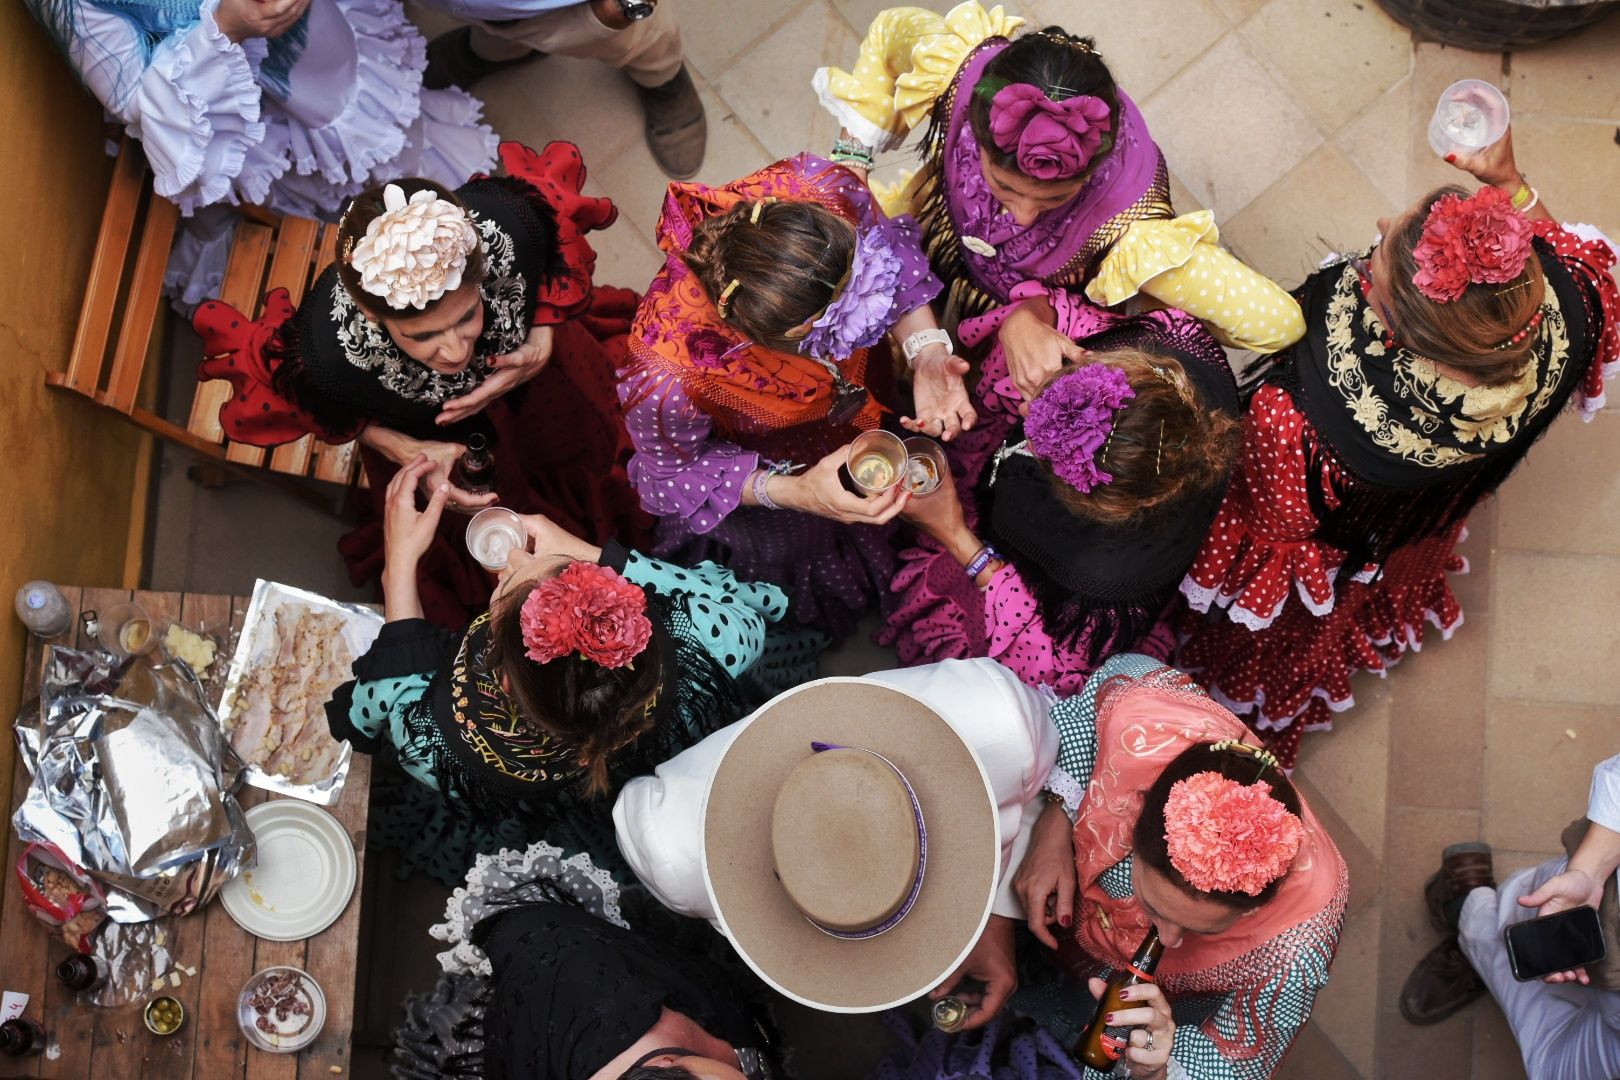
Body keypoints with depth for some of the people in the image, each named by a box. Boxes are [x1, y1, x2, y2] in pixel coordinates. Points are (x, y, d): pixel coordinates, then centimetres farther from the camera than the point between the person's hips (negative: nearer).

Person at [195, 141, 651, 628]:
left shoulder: (506, 225, -45)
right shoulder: (328, 349, -44)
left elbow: (555, 258, -18)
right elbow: (332, 410, -17)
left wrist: (542, 344, -32)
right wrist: (407, 452, -27)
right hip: (421, 430, -1)